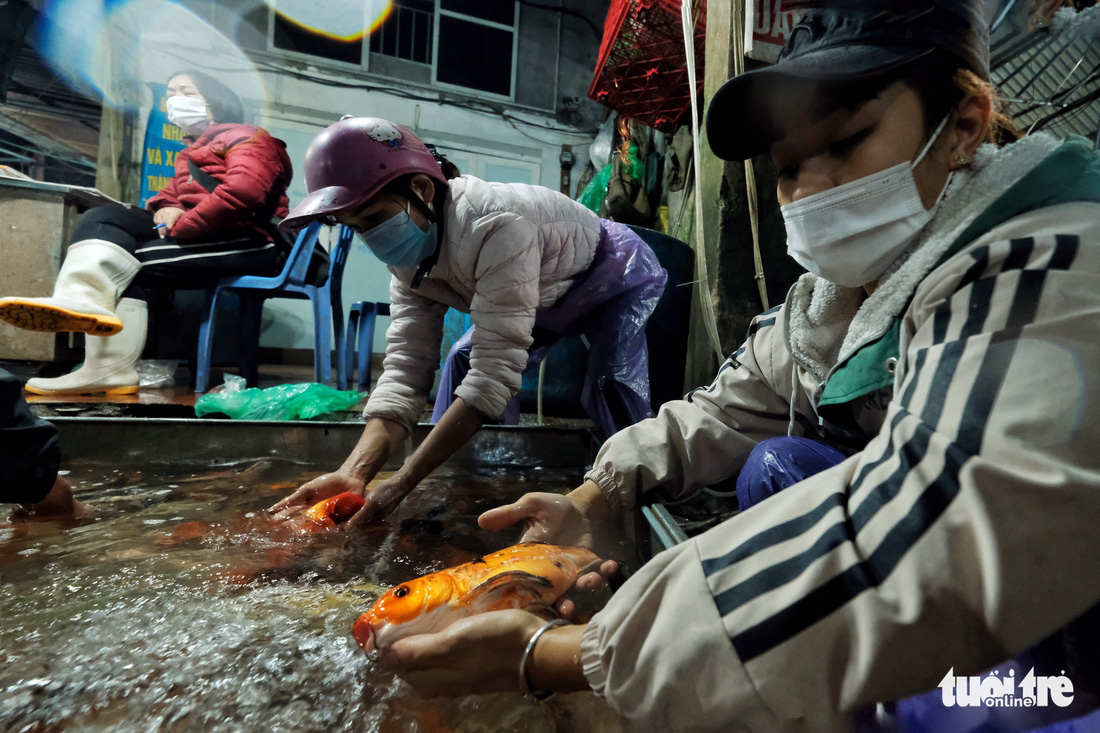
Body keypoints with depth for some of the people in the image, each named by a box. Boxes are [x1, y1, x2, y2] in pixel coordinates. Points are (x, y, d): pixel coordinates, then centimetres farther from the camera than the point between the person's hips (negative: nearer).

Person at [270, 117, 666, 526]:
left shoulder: (497, 227, -43)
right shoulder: (409, 251, -16)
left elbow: (495, 371, -45)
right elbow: (406, 367, -23)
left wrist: (401, 483, -43)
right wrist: (355, 471, -36)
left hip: (617, 281, -6)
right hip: (546, 298, 7)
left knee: (611, 391, -28)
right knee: (462, 363, -3)